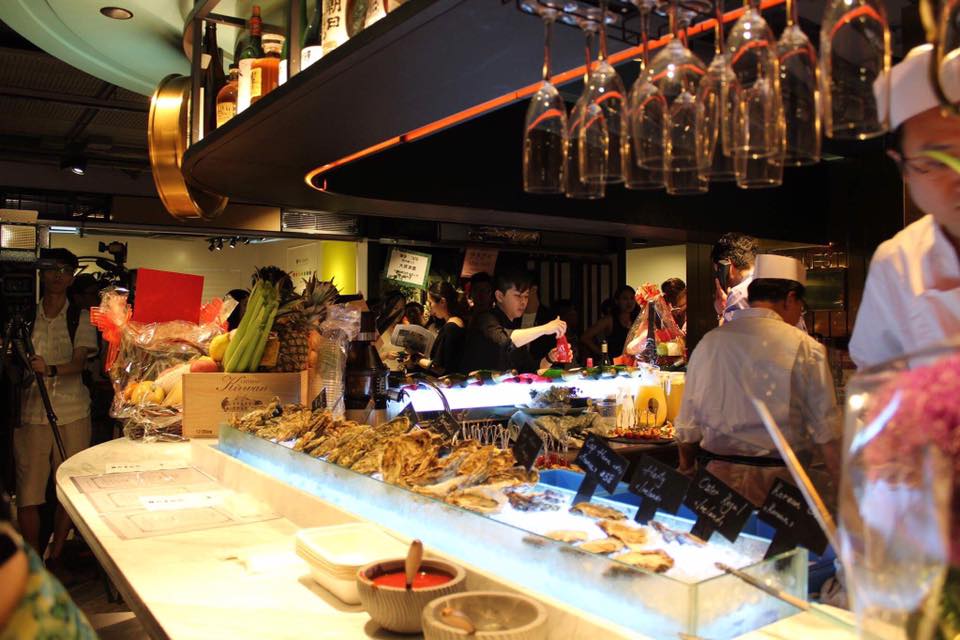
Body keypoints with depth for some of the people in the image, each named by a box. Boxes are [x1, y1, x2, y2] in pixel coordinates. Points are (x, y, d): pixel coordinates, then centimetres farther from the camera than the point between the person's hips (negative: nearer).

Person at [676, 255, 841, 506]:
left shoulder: (709, 342, 3)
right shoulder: (804, 348, -6)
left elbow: (688, 424, 9)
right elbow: (826, 431, -5)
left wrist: (686, 469, 24)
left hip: (717, 474, 3)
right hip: (779, 479, -3)